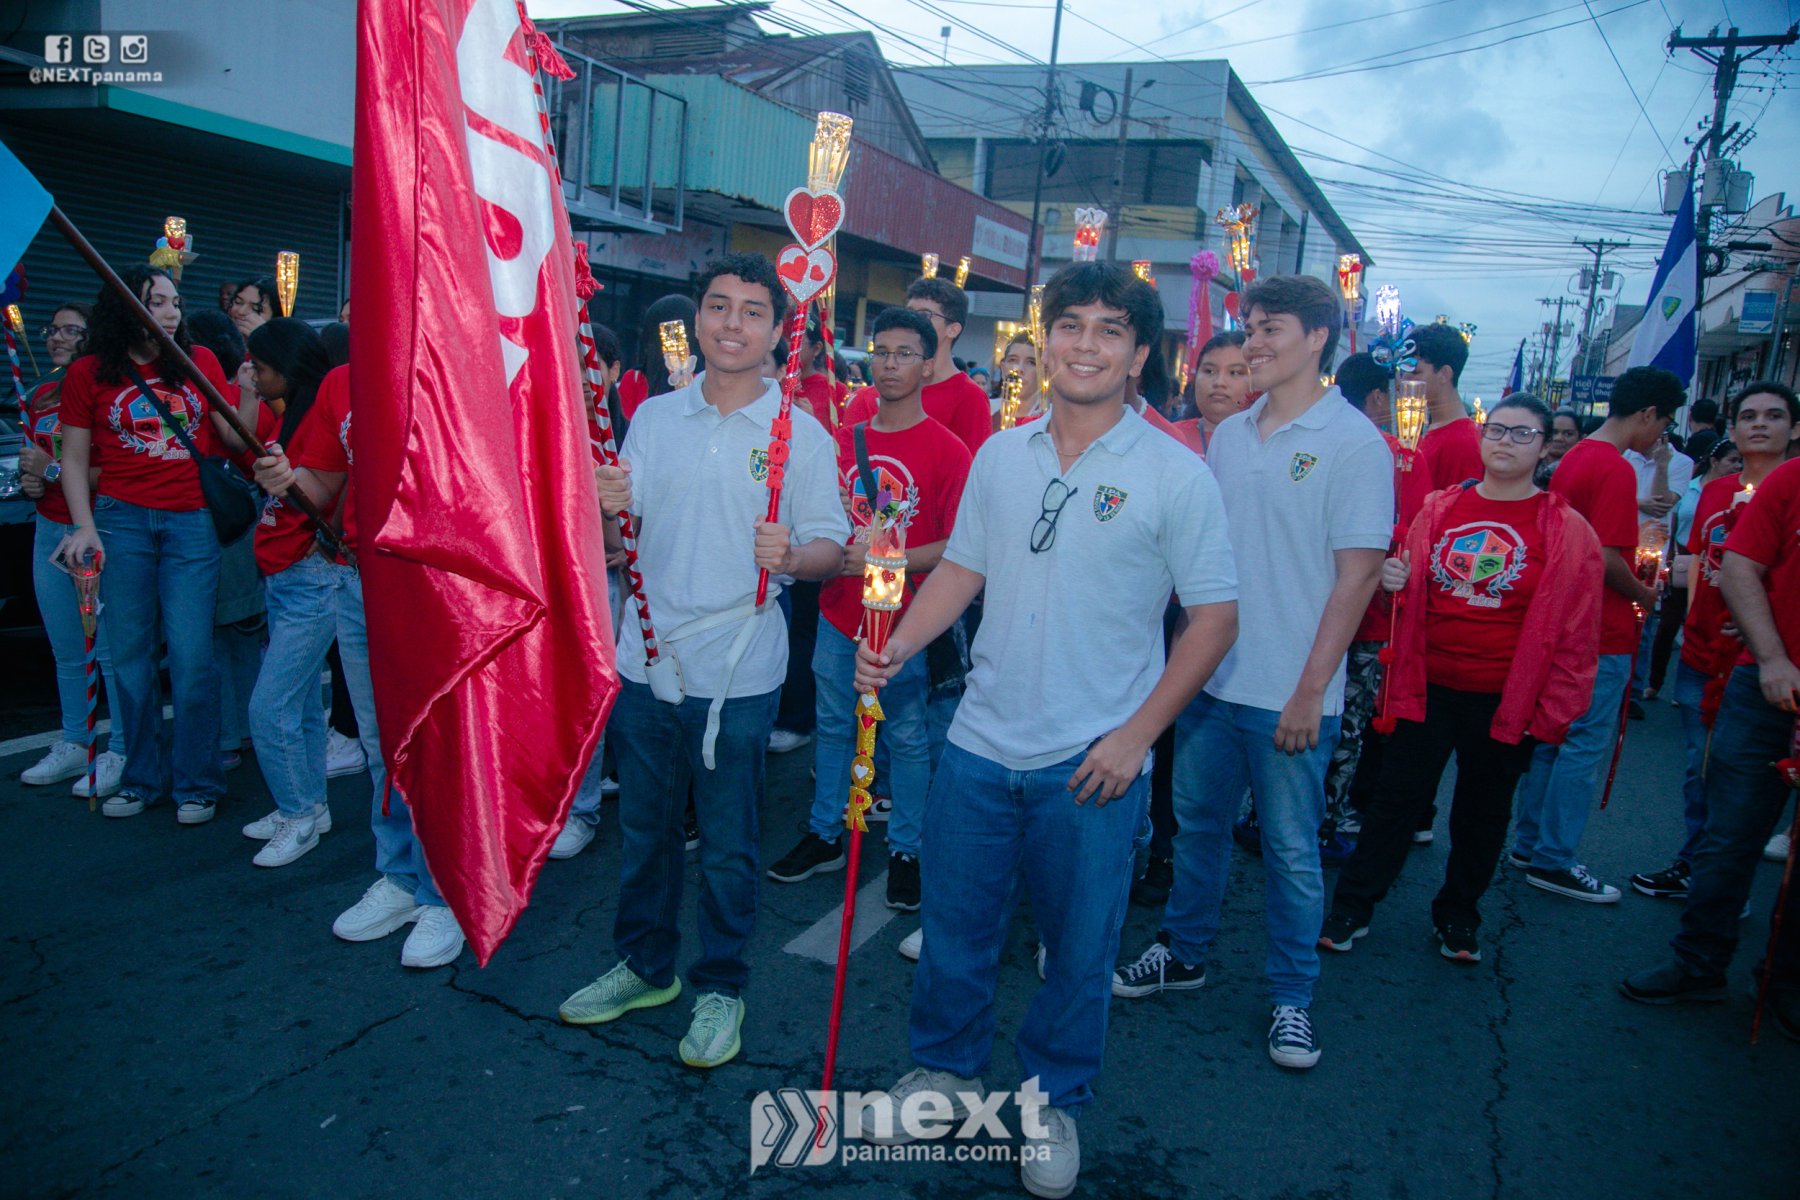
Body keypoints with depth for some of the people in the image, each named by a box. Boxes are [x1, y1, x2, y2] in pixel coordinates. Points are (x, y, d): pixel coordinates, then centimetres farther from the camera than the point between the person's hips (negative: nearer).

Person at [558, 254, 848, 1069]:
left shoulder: (802, 435, -4)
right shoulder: (652, 418, 6)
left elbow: (831, 551, -5)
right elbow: (616, 536, 11)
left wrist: (790, 556, -27)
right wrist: (605, 508, -12)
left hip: (735, 673, -4)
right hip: (644, 661, 4)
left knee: (728, 847, 9)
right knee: (644, 830, 19)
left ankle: (720, 988, 29)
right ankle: (644, 966, 39)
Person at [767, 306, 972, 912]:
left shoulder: (948, 450, -9)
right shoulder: (845, 440, 7)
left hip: (905, 620, -5)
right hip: (839, 612, 5)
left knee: (906, 736, 7)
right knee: (833, 726, 15)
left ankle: (905, 850, 22)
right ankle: (825, 835, 31)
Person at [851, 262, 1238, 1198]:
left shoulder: (1176, 475, -8)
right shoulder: (999, 455, 4)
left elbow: (1214, 616, -6)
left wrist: (1138, 733, -11)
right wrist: (899, 646, -4)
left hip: (1093, 763, -3)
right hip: (981, 744, 4)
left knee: (1078, 948, 13)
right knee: (954, 926, 16)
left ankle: (1053, 1101, 37)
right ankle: (944, 1068, 41)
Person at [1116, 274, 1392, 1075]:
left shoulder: (1355, 443, -8)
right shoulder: (1229, 436, 8)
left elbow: (1357, 574, -11)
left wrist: (1310, 690, -14)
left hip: (1289, 693, -5)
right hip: (1208, 676, 5)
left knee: (1291, 850, 7)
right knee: (1197, 822, 17)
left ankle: (1292, 995, 25)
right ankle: (1184, 951, 36)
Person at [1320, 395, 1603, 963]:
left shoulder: (1567, 532, -3)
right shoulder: (1439, 509, 4)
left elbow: (1576, 635, -3)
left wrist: (1554, 711, -5)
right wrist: (1393, 580, -6)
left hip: (1506, 699, -1)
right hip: (1428, 687, 1)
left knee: (1482, 813, 13)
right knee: (1396, 798, 6)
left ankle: (1458, 915, 32)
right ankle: (1351, 907, 17)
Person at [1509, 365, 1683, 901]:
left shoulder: (1574, 459, 11)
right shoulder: (1615, 469, -17)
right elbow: (1607, 558, -21)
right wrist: (1643, 594, -5)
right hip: (1602, 632, -10)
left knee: (1552, 737, 16)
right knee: (1586, 746, -1)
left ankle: (1530, 845, 25)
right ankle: (1553, 861, 6)